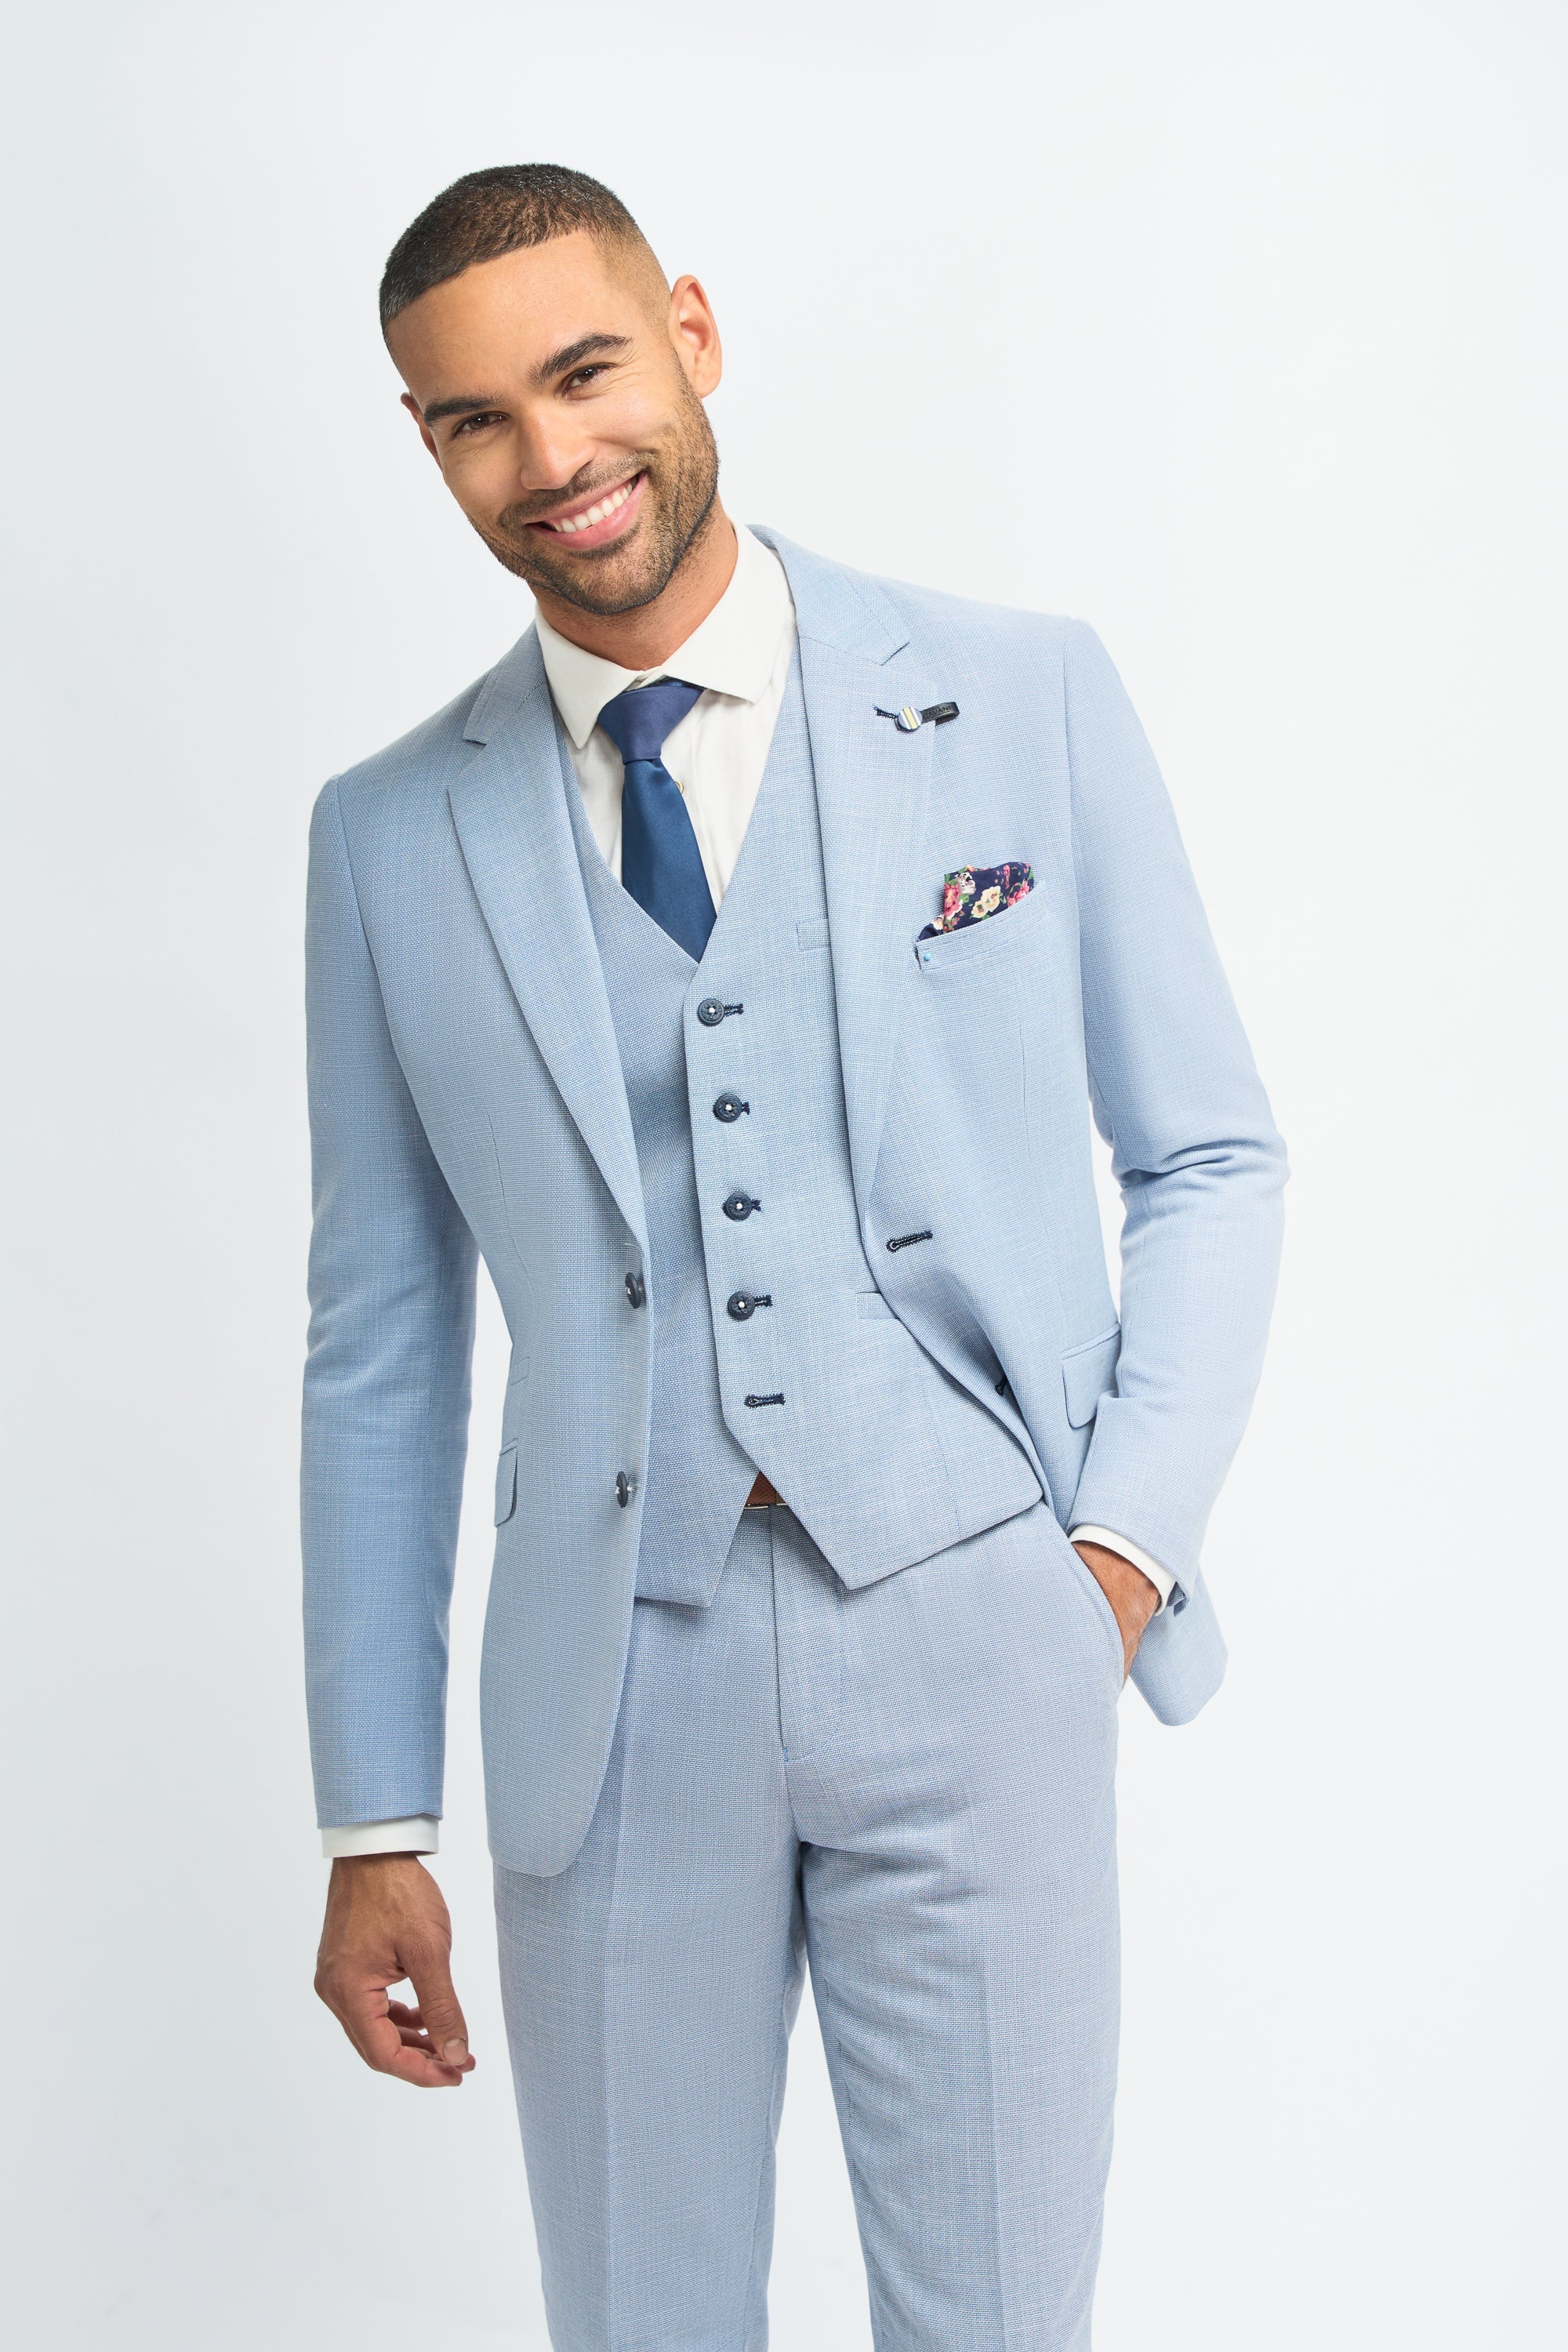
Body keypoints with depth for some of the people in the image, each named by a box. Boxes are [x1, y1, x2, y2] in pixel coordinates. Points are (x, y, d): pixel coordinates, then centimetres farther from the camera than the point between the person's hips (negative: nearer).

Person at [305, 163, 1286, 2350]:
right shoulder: (393, 835, 4)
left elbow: (1210, 1159, 6)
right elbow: (380, 1344, 7)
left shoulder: (1031, 700, 0)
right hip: (617, 1678, 2)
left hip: (975, 1642, -1)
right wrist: (376, 1822, 6)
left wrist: (1132, 1540, -7)